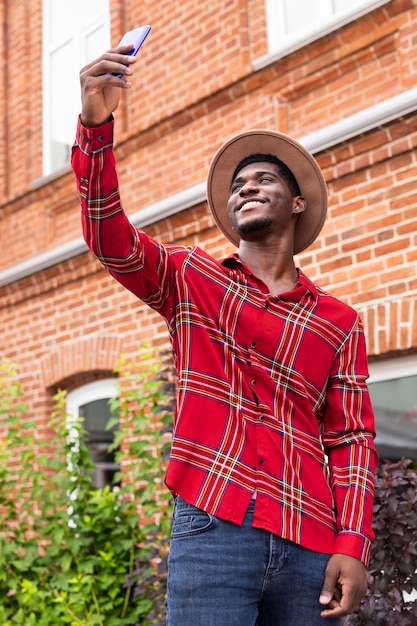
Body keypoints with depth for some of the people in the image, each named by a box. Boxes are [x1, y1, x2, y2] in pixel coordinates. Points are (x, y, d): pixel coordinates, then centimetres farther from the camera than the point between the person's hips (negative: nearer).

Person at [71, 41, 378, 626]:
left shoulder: (339, 323, 13)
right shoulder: (190, 280, 12)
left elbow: (352, 439, 9)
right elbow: (109, 236, -5)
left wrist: (353, 546, -4)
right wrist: (97, 121, -19)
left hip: (309, 551, 2)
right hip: (211, 531, -2)